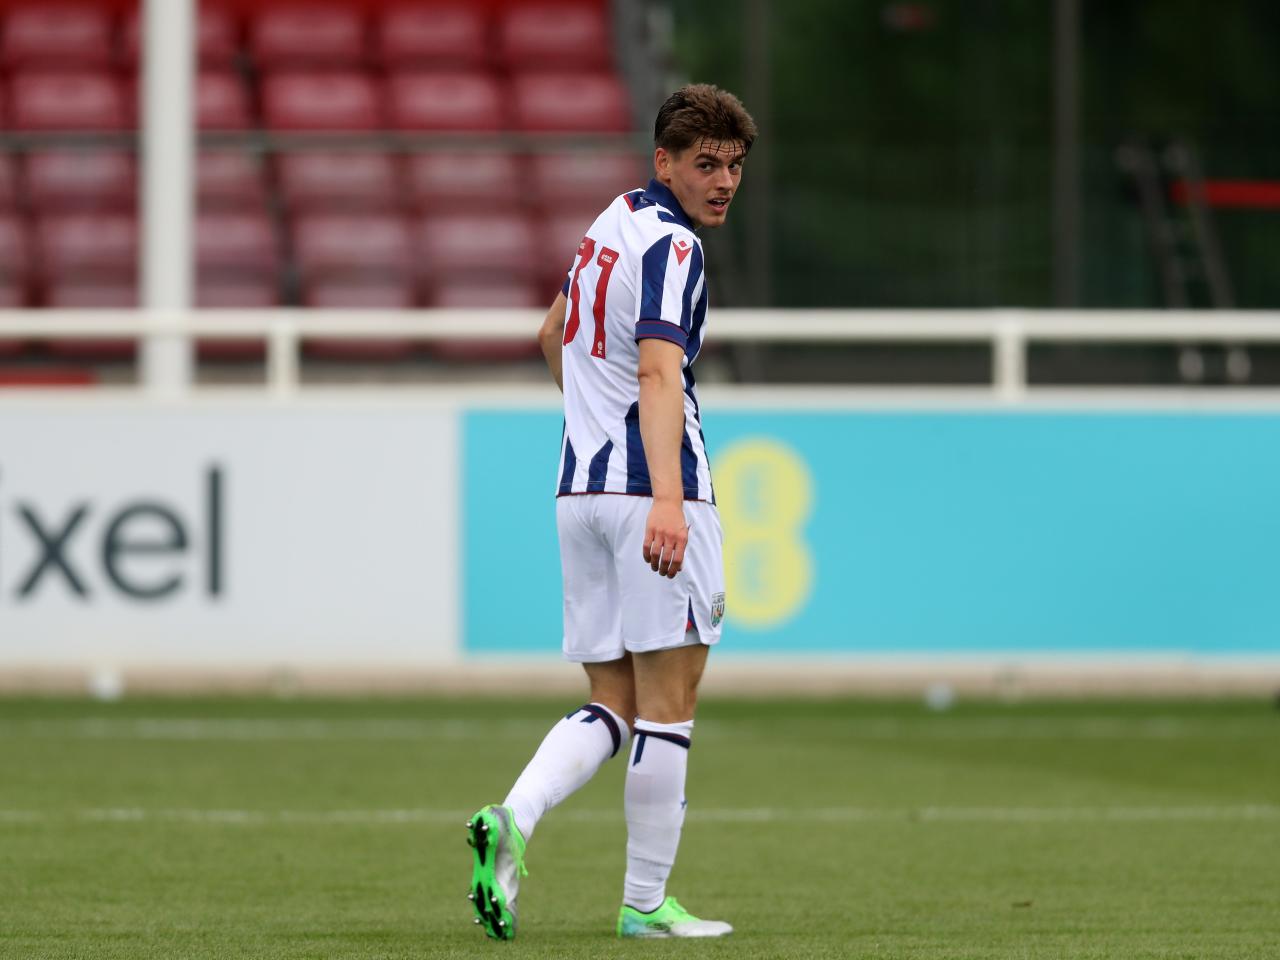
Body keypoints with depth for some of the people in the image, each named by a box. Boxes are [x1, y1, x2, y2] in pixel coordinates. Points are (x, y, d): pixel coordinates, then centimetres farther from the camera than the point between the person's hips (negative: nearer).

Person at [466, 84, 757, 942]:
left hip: (581, 486, 8)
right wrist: (666, 498, -37)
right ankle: (646, 902, 2)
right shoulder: (672, 248, -11)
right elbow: (659, 373, -26)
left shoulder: (613, 225, 17)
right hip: (650, 491, -8)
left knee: (611, 708, 9)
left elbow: (554, 338, 33)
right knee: (669, 702, -1)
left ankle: (513, 820, -15)